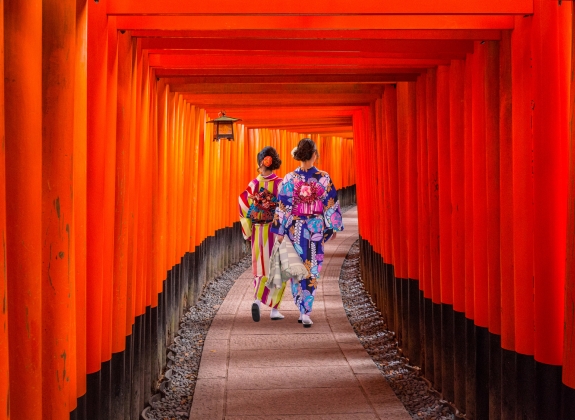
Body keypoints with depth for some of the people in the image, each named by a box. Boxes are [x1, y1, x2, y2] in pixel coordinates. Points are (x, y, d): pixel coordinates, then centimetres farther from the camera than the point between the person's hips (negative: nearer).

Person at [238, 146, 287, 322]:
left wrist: (248, 233, 8)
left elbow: (245, 210, -1)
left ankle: (258, 300, -8)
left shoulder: (253, 185, -3)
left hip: (258, 233, 2)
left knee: (262, 270, 11)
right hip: (277, 233, -2)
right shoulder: (281, 184, -8)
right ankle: (274, 309, 7)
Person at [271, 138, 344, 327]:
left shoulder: (290, 178, -8)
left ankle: (303, 311, 14)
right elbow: (331, 204, 0)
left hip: (295, 228, 0)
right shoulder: (324, 178, -7)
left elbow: (283, 207, -7)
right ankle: (306, 312, -2)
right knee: (312, 270, 5)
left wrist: (280, 231, -2)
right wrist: (334, 227, 11)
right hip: (317, 227, 0)